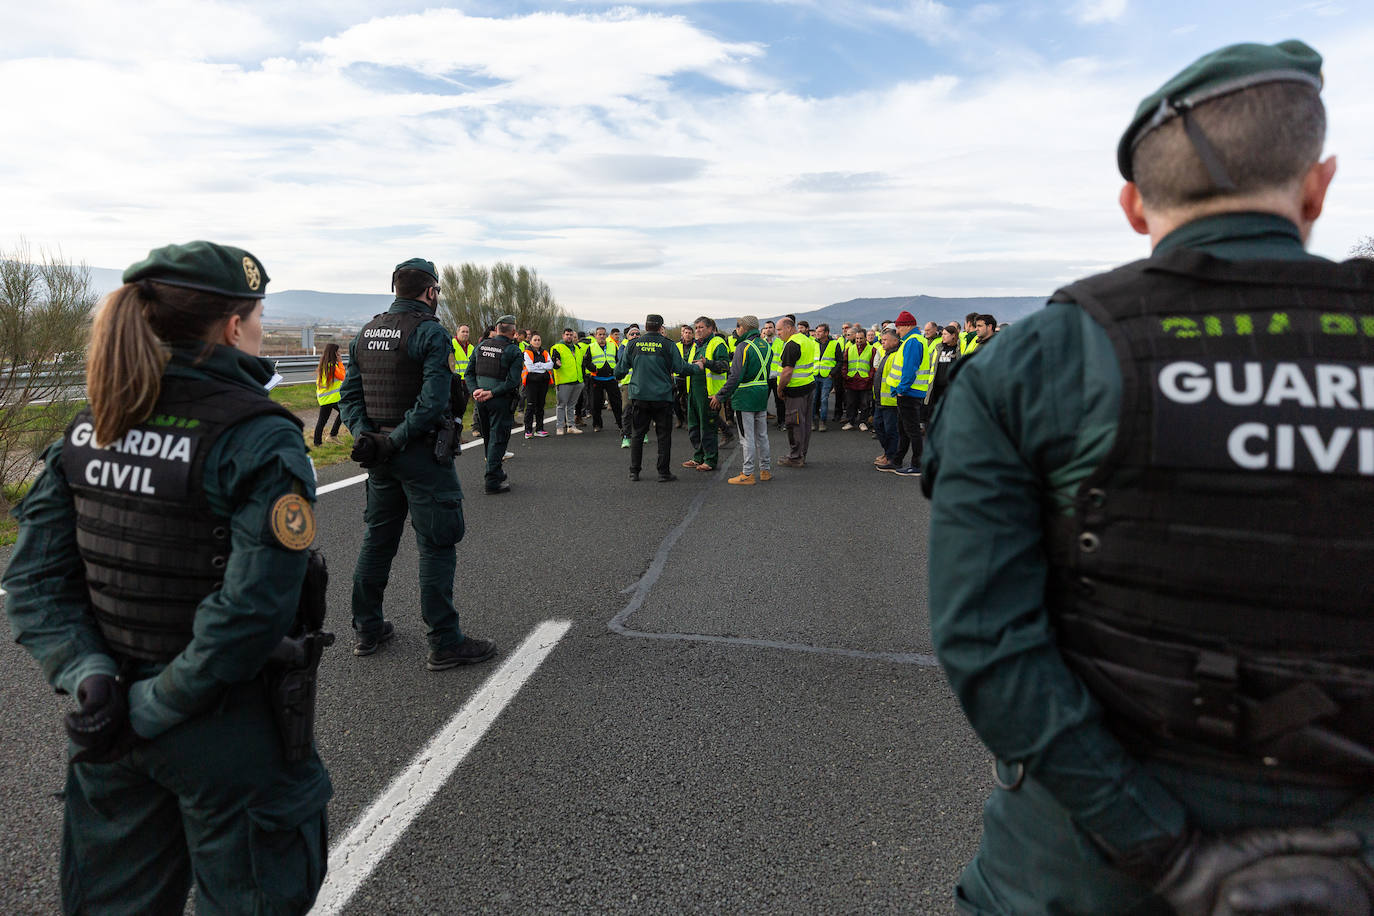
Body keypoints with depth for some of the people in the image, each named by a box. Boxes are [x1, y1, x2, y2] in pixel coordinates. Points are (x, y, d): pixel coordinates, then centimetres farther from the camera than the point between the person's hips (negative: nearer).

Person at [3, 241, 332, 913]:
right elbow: (252, 611, -27)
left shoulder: (90, 428, 0)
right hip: (227, 738, -6)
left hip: (114, 732, 6)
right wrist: (151, 709, -16)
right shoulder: (261, 441, -20)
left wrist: (89, 678, -8)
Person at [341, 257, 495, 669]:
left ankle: (367, 629, 28)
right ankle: (445, 644, 5)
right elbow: (434, 401, -23)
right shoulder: (430, 332, -12)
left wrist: (364, 434, -4)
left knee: (377, 538, 18)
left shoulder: (365, 333, 11)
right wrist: (396, 439, -17)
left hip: (380, 454, 8)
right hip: (421, 454, -7)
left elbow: (350, 394, 7)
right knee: (436, 545, -1)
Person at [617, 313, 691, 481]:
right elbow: (681, 369, -6)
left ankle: (634, 472, 14)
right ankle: (664, 472, 7)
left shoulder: (632, 344, 2)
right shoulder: (668, 345, -6)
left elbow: (620, 371, 5)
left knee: (637, 434, 12)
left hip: (639, 396, 2)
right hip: (662, 397, -2)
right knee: (664, 435, 6)